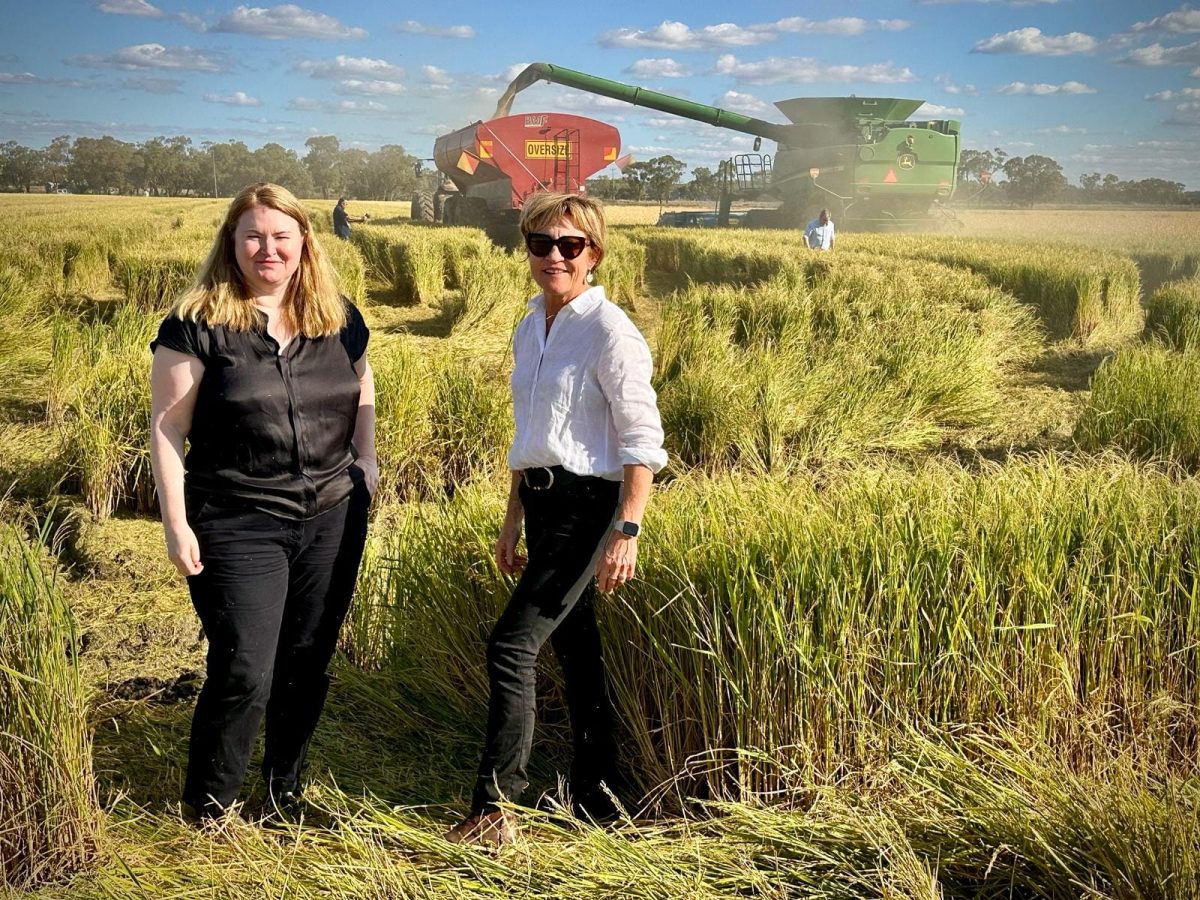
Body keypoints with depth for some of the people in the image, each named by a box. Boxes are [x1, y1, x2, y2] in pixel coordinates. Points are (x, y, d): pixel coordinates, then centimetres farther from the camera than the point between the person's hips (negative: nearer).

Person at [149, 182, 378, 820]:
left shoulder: (338, 319, 7)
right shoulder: (198, 323, -6)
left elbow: (362, 396, 22)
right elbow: (167, 427, -5)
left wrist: (367, 462, 5)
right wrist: (176, 525, -10)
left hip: (332, 521, 4)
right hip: (237, 528, -4)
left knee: (307, 665, 12)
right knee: (244, 673, -6)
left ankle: (286, 788, 33)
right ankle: (207, 807, 17)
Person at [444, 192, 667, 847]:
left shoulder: (610, 332, -12)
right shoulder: (529, 330, 12)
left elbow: (642, 442, -13)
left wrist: (626, 531, -19)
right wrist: (512, 521, 21)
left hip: (588, 504, -8)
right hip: (542, 501, 8)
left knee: (511, 647, -12)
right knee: (574, 649, 14)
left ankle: (493, 812, -3)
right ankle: (594, 801, 25)